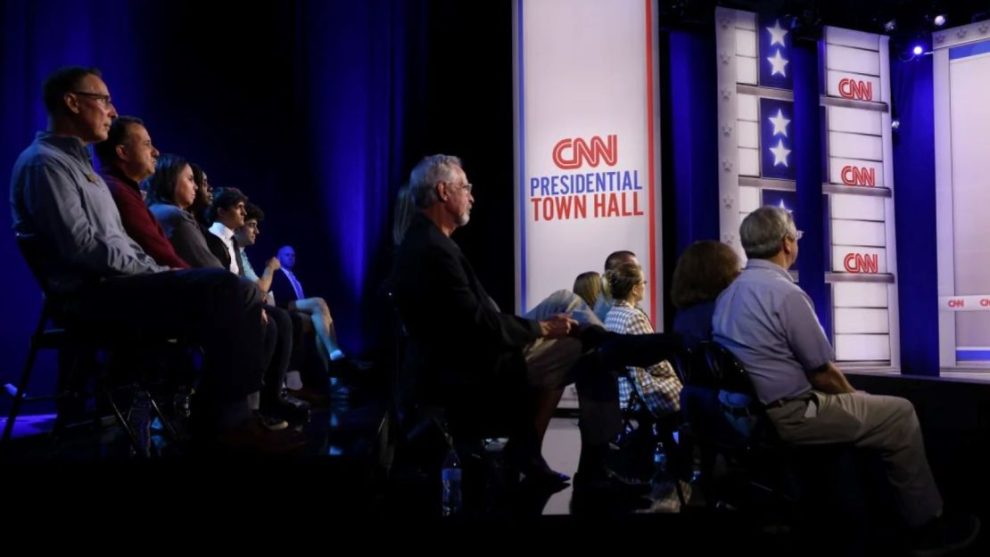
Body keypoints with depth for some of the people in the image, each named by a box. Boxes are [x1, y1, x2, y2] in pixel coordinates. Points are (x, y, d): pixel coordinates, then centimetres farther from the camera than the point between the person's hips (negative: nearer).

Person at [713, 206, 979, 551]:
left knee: (848, 401, 29)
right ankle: (928, 524, 18)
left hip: (750, 413, 9)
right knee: (900, 414, 5)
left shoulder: (729, 292, 8)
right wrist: (854, 397, 9)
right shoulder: (785, 293, -18)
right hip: (787, 416, -9)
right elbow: (822, 372, -13)